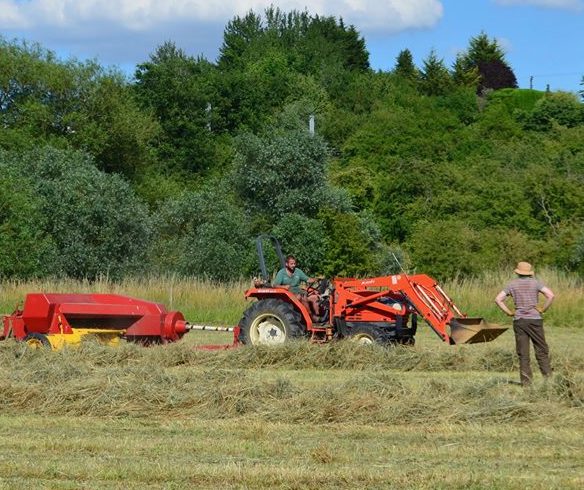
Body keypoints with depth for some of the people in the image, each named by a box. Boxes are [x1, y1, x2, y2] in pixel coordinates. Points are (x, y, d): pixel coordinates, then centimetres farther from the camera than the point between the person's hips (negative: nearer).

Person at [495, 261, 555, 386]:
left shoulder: (512, 285, 5)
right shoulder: (535, 283, -1)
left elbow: (498, 299, 0)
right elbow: (550, 295, -13)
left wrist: (509, 312, 6)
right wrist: (543, 309, -2)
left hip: (519, 321, 2)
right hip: (535, 319, -2)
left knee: (523, 353, 4)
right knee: (541, 350, 5)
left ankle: (526, 381, 3)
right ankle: (548, 377, 0)